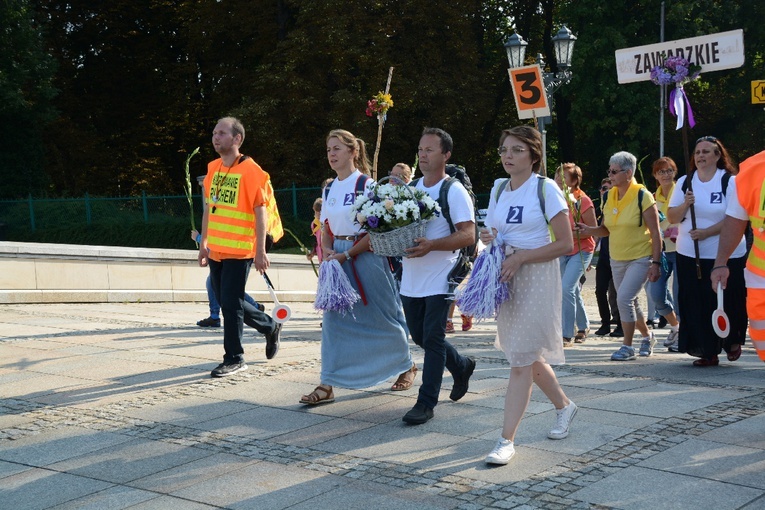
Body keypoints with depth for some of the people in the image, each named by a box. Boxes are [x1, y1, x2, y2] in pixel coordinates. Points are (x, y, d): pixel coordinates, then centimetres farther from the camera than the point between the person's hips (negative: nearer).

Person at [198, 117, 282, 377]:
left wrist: (260, 252, -15)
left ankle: (234, 358, 9)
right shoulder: (213, 168, 10)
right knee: (226, 302, 13)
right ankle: (270, 326, 34)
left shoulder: (250, 170, -11)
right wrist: (204, 243, 17)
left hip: (239, 250, -7)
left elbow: (260, 212, -12)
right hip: (216, 250, 7)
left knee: (230, 303, -5)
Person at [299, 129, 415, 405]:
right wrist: (327, 251, -5)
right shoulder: (329, 190, 11)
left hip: (365, 256, -6)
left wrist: (346, 255, -17)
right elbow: (326, 229, 16)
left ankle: (407, 366, 29)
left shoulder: (367, 185, -9)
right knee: (333, 318, -2)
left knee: (381, 318, 5)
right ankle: (327, 385, -1)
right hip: (338, 259, 6)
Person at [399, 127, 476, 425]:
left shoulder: (454, 191, -10)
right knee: (419, 336, 15)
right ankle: (461, 367, 38)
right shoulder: (412, 188, 11)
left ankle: (426, 403, 3)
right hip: (411, 279, 7)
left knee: (432, 338, -5)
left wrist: (431, 245, -29)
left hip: (439, 279, -7)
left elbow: (468, 235, -16)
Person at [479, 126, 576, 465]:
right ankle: (564, 406, 40)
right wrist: (487, 238, -5)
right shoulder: (499, 188, 9)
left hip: (536, 275, -7)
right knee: (528, 355, 16)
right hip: (506, 276, 7)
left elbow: (565, 244, -13)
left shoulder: (546, 189, -9)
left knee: (521, 359, -8)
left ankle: (507, 440, -4)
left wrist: (520, 258, -19)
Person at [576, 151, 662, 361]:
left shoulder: (642, 196, -13)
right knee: (630, 303, 15)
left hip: (640, 258, -6)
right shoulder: (610, 196, 4)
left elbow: (655, 233, -13)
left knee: (624, 298, -18)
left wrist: (656, 263, -17)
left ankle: (627, 346, -6)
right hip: (617, 259, 7)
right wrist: (588, 230, -9)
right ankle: (647, 335, 38)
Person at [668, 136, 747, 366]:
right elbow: (672, 217, 6)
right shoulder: (684, 182, 9)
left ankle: (733, 341, 29)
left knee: (727, 302, 2)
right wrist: (685, 204, -13)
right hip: (689, 255, 4)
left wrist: (707, 232, -19)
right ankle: (708, 352, 11)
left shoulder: (730, 182, -4)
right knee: (696, 304, 1)